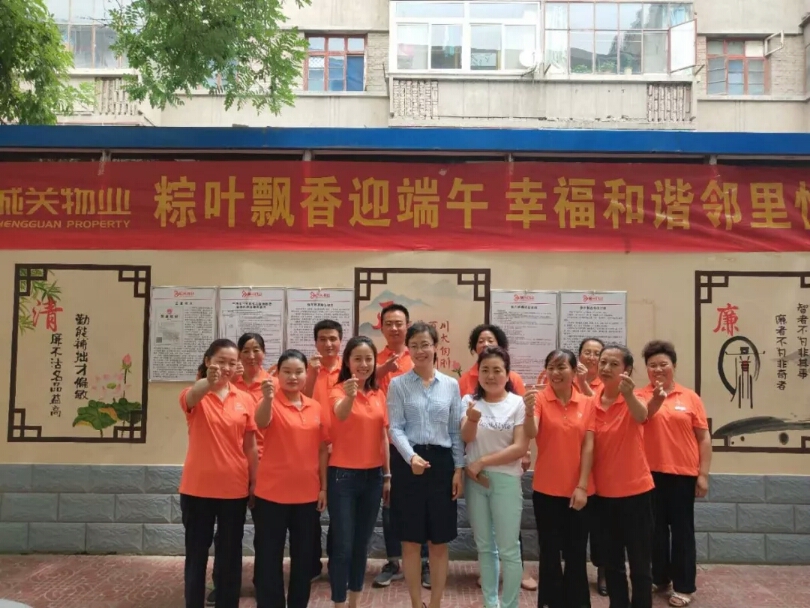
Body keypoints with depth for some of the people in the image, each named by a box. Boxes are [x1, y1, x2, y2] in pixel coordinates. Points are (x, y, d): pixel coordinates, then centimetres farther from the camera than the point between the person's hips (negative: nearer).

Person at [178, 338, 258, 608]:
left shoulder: (245, 400, 1)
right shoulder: (195, 396, -6)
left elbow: (250, 446, 6)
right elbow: (191, 398, -33)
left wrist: (255, 483, 3)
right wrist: (208, 382, -55)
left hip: (234, 489, 2)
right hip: (197, 488, -2)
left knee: (230, 556, 11)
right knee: (196, 554, 10)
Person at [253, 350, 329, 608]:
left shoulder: (316, 408, 5)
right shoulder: (271, 403, -8)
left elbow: (322, 449, 9)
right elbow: (261, 422, -32)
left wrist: (324, 487, 6)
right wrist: (267, 398, -52)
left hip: (307, 493, 4)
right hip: (272, 493, -4)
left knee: (304, 555, 14)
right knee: (269, 555, 6)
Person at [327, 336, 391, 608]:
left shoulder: (379, 395, 6)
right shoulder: (339, 390, -11)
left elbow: (383, 436, 11)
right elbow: (340, 414, -34)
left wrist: (387, 475, 10)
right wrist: (349, 396, -55)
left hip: (372, 476, 5)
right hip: (343, 475, -5)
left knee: (362, 544, 15)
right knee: (342, 546, -1)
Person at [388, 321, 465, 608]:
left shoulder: (451, 385, 6)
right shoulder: (398, 384, 0)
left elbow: (456, 431, 7)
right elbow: (395, 428, -6)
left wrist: (459, 469, 1)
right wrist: (411, 457, -22)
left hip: (442, 461, 2)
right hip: (408, 463, -1)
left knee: (439, 541, 7)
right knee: (411, 540, 6)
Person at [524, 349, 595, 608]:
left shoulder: (587, 403, 0)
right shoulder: (540, 399, -7)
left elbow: (588, 447, -1)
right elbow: (530, 434, -22)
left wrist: (582, 486, -6)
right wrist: (529, 410, -42)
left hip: (578, 490, 2)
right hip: (546, 489, -1)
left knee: (576, 552, 11)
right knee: (550, 552, 8)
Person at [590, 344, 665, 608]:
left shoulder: (633, 399, -13)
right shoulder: (592, 402, 0)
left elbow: (641, 415, -37)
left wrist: (628, 394, -56)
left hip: (635, 490, -4)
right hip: (603, 492, 4)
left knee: (639, 563, 6)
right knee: (611, 561, 16)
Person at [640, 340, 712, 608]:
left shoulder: (690, 397, 2)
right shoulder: (639, 396, 1)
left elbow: (703, 438, 4)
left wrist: (703, 474, 0)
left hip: (683, 474, 0)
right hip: (650, 473, 0)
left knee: (682, 529, 9)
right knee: (655, 528, 12)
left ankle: (684, 586, 21)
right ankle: (659, 579, 28)